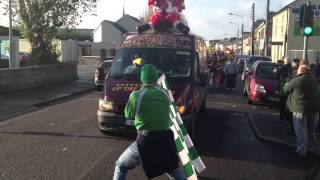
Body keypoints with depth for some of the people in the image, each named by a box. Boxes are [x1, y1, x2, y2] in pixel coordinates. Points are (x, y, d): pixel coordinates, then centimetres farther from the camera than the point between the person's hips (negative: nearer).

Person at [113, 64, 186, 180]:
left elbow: (128, 115, 4)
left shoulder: (137, 95, -9)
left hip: (146, 141, -4)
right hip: (165, 139, 4)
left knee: (120, 166, 17)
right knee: (174, 170, 26)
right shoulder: (164, 94, 3)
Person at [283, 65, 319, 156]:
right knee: (311, 131, 20)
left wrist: (287, 84, 23)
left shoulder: (296, 80, -13)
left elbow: (285, 89, -1)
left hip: (300, 110, -6)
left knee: (301, 132, 5)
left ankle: (301, 150, 12)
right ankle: (311, 147, 33)